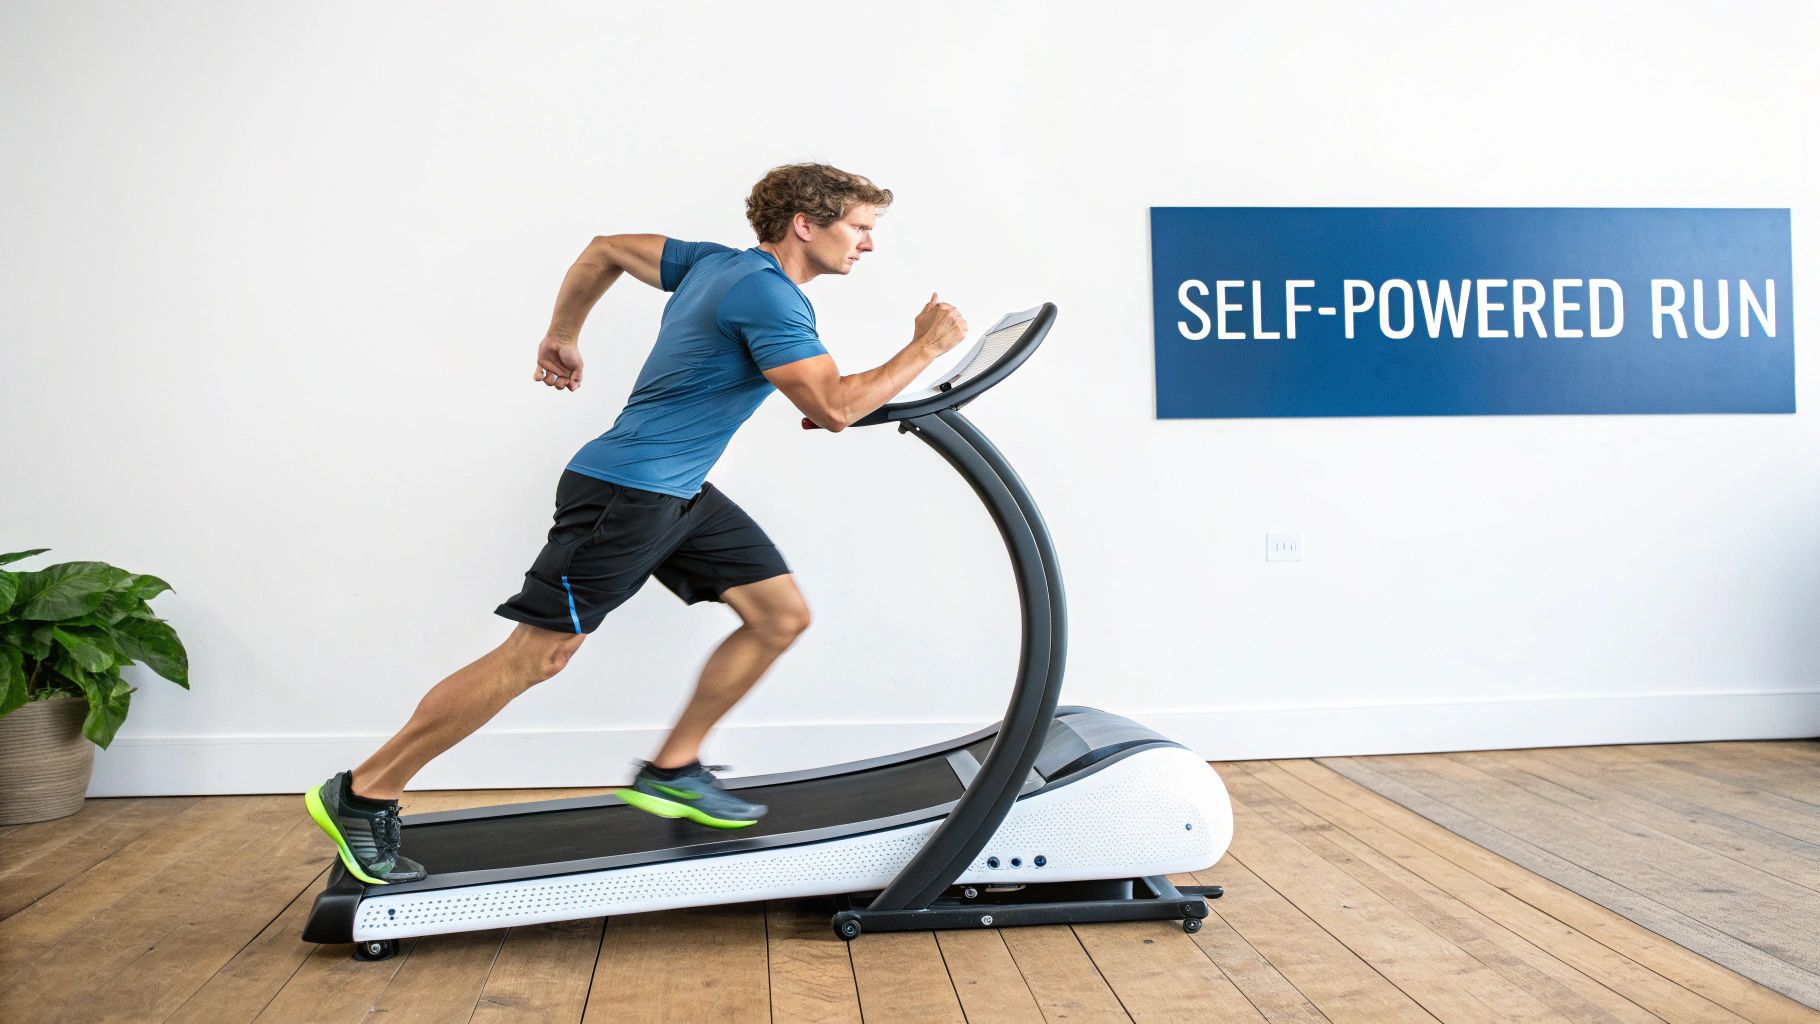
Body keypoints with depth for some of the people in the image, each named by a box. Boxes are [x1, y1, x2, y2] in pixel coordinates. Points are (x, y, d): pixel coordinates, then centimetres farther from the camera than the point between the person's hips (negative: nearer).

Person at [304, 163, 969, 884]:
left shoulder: (715, 262, 12)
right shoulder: (767, 294, -17)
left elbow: (606, 250, 21)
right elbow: (834, 407, -23)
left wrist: (562, 336, 26)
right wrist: (926, 349, -13)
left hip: (681, 497, 10)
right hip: (624, 495, -10)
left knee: (782, 614, 4)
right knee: (536, 656, -6)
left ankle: (672, 771, 13)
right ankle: (362, 794, 6)